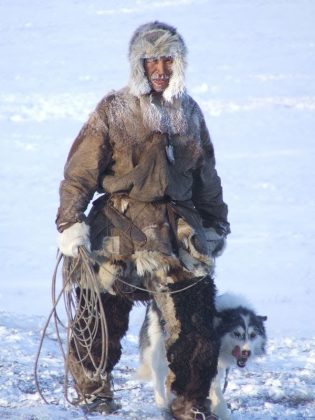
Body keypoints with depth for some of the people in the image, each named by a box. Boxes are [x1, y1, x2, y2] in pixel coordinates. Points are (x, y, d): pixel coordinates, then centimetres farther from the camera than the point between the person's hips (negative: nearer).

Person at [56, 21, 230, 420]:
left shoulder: (189, 113, 13)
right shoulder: (114, 110, -1)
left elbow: (206, 175, 23)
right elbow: (81, 170, -4)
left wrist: (215, 223, 24)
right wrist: (70, 222, -12)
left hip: (178, 232, 3)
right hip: (120, 227, -3)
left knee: (194, 326, -3)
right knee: (101, 322, 2)